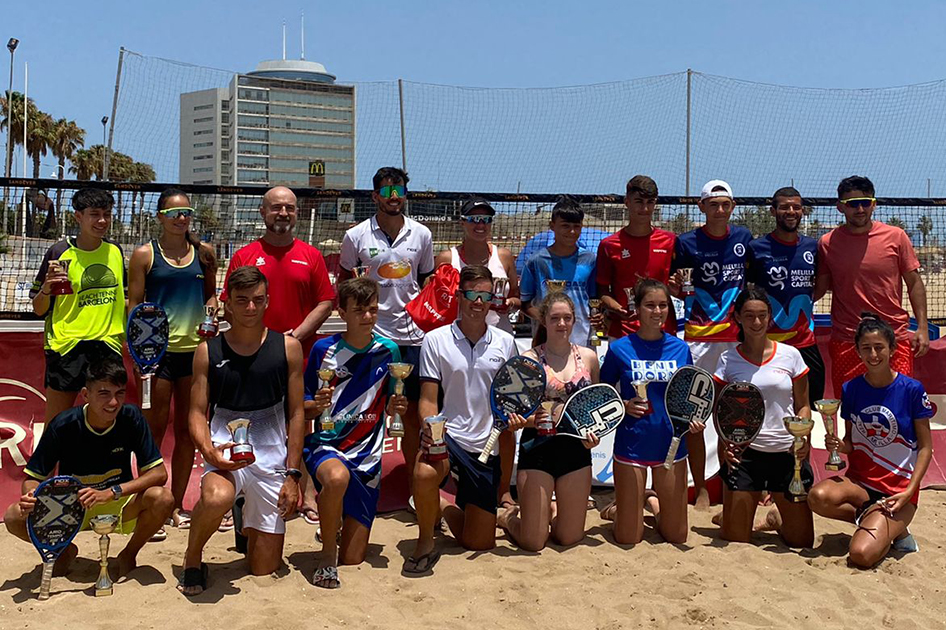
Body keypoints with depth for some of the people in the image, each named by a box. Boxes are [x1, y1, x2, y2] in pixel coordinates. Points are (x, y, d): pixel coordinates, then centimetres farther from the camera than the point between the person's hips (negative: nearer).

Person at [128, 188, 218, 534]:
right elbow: (134, 304, -1)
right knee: (156, 427, 1)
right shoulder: (145, 255, 0)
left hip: (195, 349, 4)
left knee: (187, 429, 9)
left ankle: (177, 505, 20)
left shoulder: (204, 252, 9)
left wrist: (212, 305, -1)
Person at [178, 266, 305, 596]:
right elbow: (197, 413, 1)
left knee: (264, 569, 4)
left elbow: (296, 414, 2)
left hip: (272, 458, 1)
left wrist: (292, 474, -3)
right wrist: (209, 452, -20)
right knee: (216, 498, -39)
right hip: (225, 451, -1)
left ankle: (250, 523, 41)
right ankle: (192, 560, -6)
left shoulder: (288, 347, 2)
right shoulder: (208, 352, 3)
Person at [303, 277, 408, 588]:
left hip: (367, 455, 2)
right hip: (326, 445, -2)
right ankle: (327, 551, -15)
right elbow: (304, 409, 2)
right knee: (337, 477, -41)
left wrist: (396, 407, -11)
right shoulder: (324, 349, -3)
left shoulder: (388, 351, 2)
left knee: (354, 559, -1)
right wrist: (317, 404, -20)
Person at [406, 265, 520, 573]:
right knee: (425, 473, -40)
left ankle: (445, 505, 38)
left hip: (487, 447, 3)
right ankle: (425, 542, -10)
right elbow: (428, 399, -5)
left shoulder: (505, 343, 5)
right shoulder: (436, 340, -3)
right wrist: (429, 428, -26)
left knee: (479, 542, 5)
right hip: (447, 434, -3)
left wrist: (514, 418, -8)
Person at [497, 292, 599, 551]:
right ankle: (507, 516, 32)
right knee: (533, 542, -1)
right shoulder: (529, 359, -6)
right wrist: (534, 419, -26)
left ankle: (552, 509, 43)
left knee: (570, 537, 10)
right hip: (538, 448, -3)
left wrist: (594, 432, -3)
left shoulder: (588, 357, 5)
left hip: (576, 449, 3)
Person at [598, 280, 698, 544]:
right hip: (632, 445, -2)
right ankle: (620, 506, 35)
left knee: (676, 536, 10)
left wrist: (694, 418, -10)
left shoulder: (680, 348, 2)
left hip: (671, 445, 3)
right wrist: (625, 406, -16)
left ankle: (652, 499, 38)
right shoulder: (620, 349, -5)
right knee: (628, 538, 3)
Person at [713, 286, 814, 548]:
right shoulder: (728, 360, 2)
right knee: (735, 539, 0)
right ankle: (730, 513, 34)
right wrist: (724, 441, -12)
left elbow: (803, 406, 8)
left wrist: (803, 436, -11)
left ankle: (776, 518, 38)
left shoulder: (790, 355, 3)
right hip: (744, 452, -1)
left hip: (787, 452, 1)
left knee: (802, 540, 6)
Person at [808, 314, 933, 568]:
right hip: (860, 480, 4)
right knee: (818, 497, -31)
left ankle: (895, 528, 9)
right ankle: (874, 520, -2)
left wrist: (909, 492, -14)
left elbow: (925, 447, -4)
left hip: (899, 487, -4)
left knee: (861, 555, -24)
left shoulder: (912, 390, -8)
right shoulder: (851, 389, 2)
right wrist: (838, 445, -12)